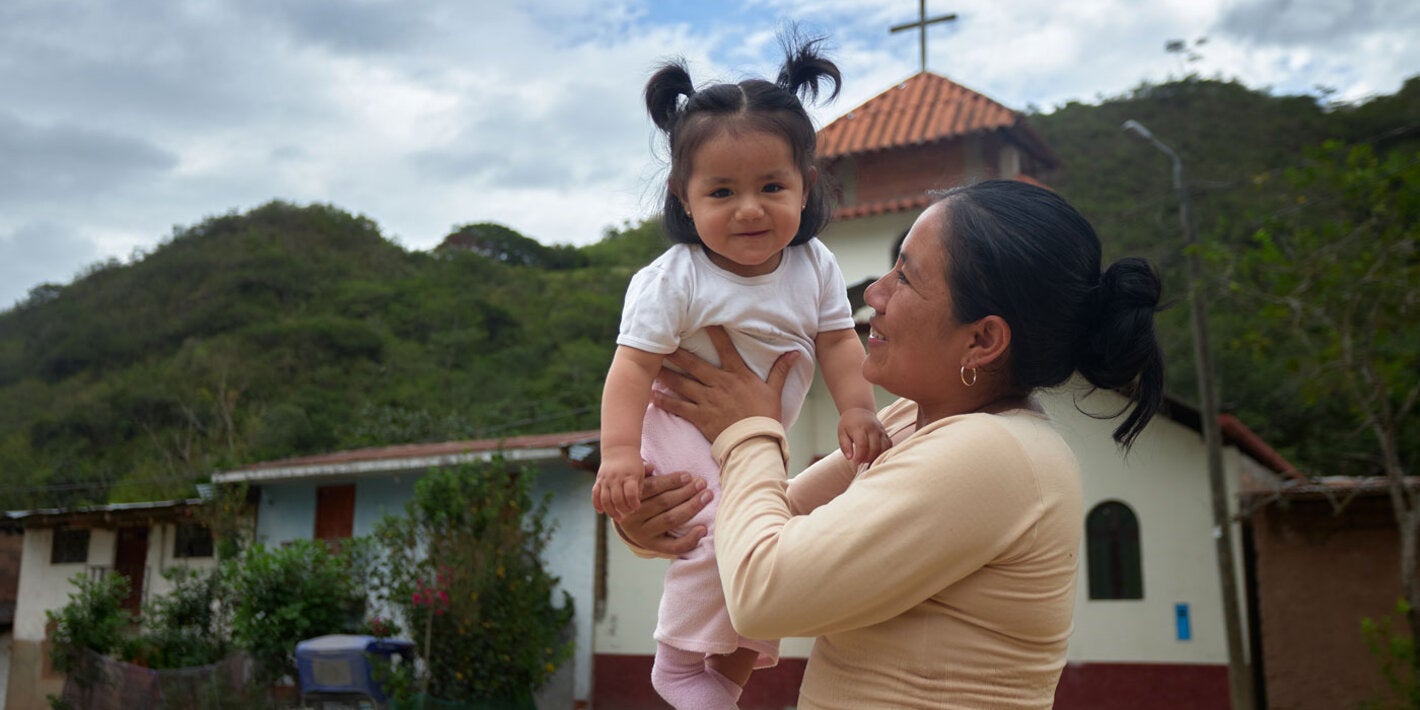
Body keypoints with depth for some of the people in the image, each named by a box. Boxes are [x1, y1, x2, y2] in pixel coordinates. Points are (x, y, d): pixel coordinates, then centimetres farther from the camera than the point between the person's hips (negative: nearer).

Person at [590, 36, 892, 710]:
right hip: (684, 435, -7)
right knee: (720, 539, -26)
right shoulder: (673, 279, -24)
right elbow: (634, 364, -25)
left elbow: (837, 341, -1)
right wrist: (619, 453, -33)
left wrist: (857, 410, -14)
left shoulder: (814, 267, -8)